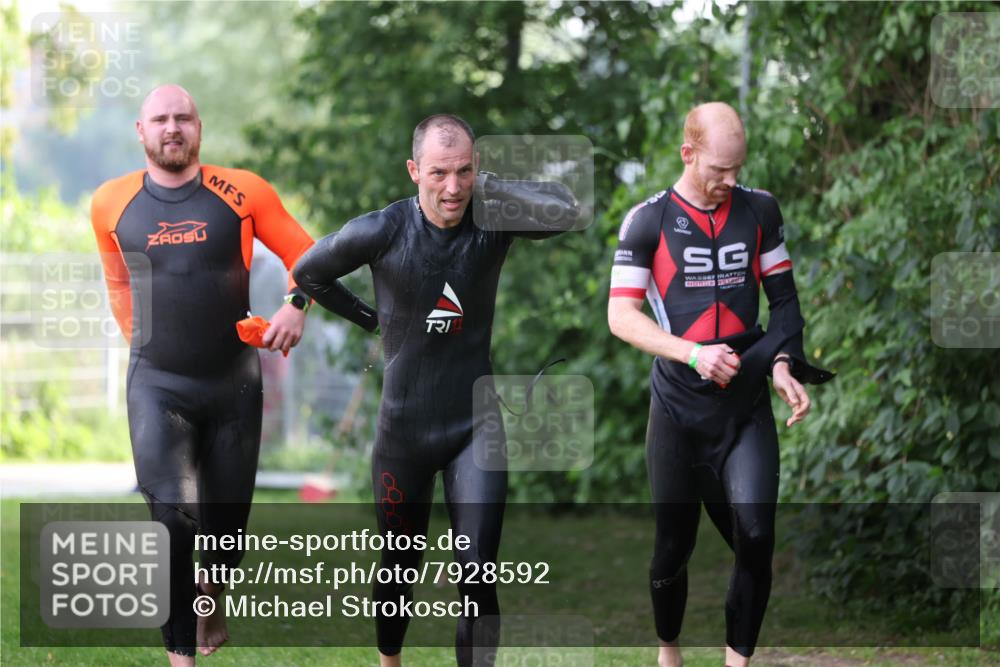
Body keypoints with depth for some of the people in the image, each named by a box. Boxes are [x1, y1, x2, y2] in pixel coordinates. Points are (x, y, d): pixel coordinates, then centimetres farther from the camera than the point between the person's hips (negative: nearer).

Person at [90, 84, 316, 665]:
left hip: (233, 379, 1)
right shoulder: (113, 203, 0)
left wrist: (296, 306, -15)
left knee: (228, 514, 12)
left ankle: (212, 596, 45)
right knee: (170, 514, -16)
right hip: (157, 383, -1)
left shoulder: (242, 192, -6)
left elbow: (305, 254, 2)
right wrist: (142, 341, 12)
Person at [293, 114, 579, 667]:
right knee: (399, 567, 16)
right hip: (404, 429, 1)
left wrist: (486, 186, -27)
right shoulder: (382, 232, -14)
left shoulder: (491, 219, -12)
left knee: (478, 574, -9)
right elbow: (308, 273, 4)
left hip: (475, 426, 0)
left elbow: (566, 210, -33)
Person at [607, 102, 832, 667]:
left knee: (756, 539, -15)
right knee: (674, 545, 8)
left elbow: (784, 297, 11)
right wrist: (694, 354, -20)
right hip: (679, 408, -1)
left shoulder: (760, 210, 3)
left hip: (747, 407, 1)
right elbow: (621, 315, -8)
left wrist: (783, 363, -6)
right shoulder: (650, 220, -5)